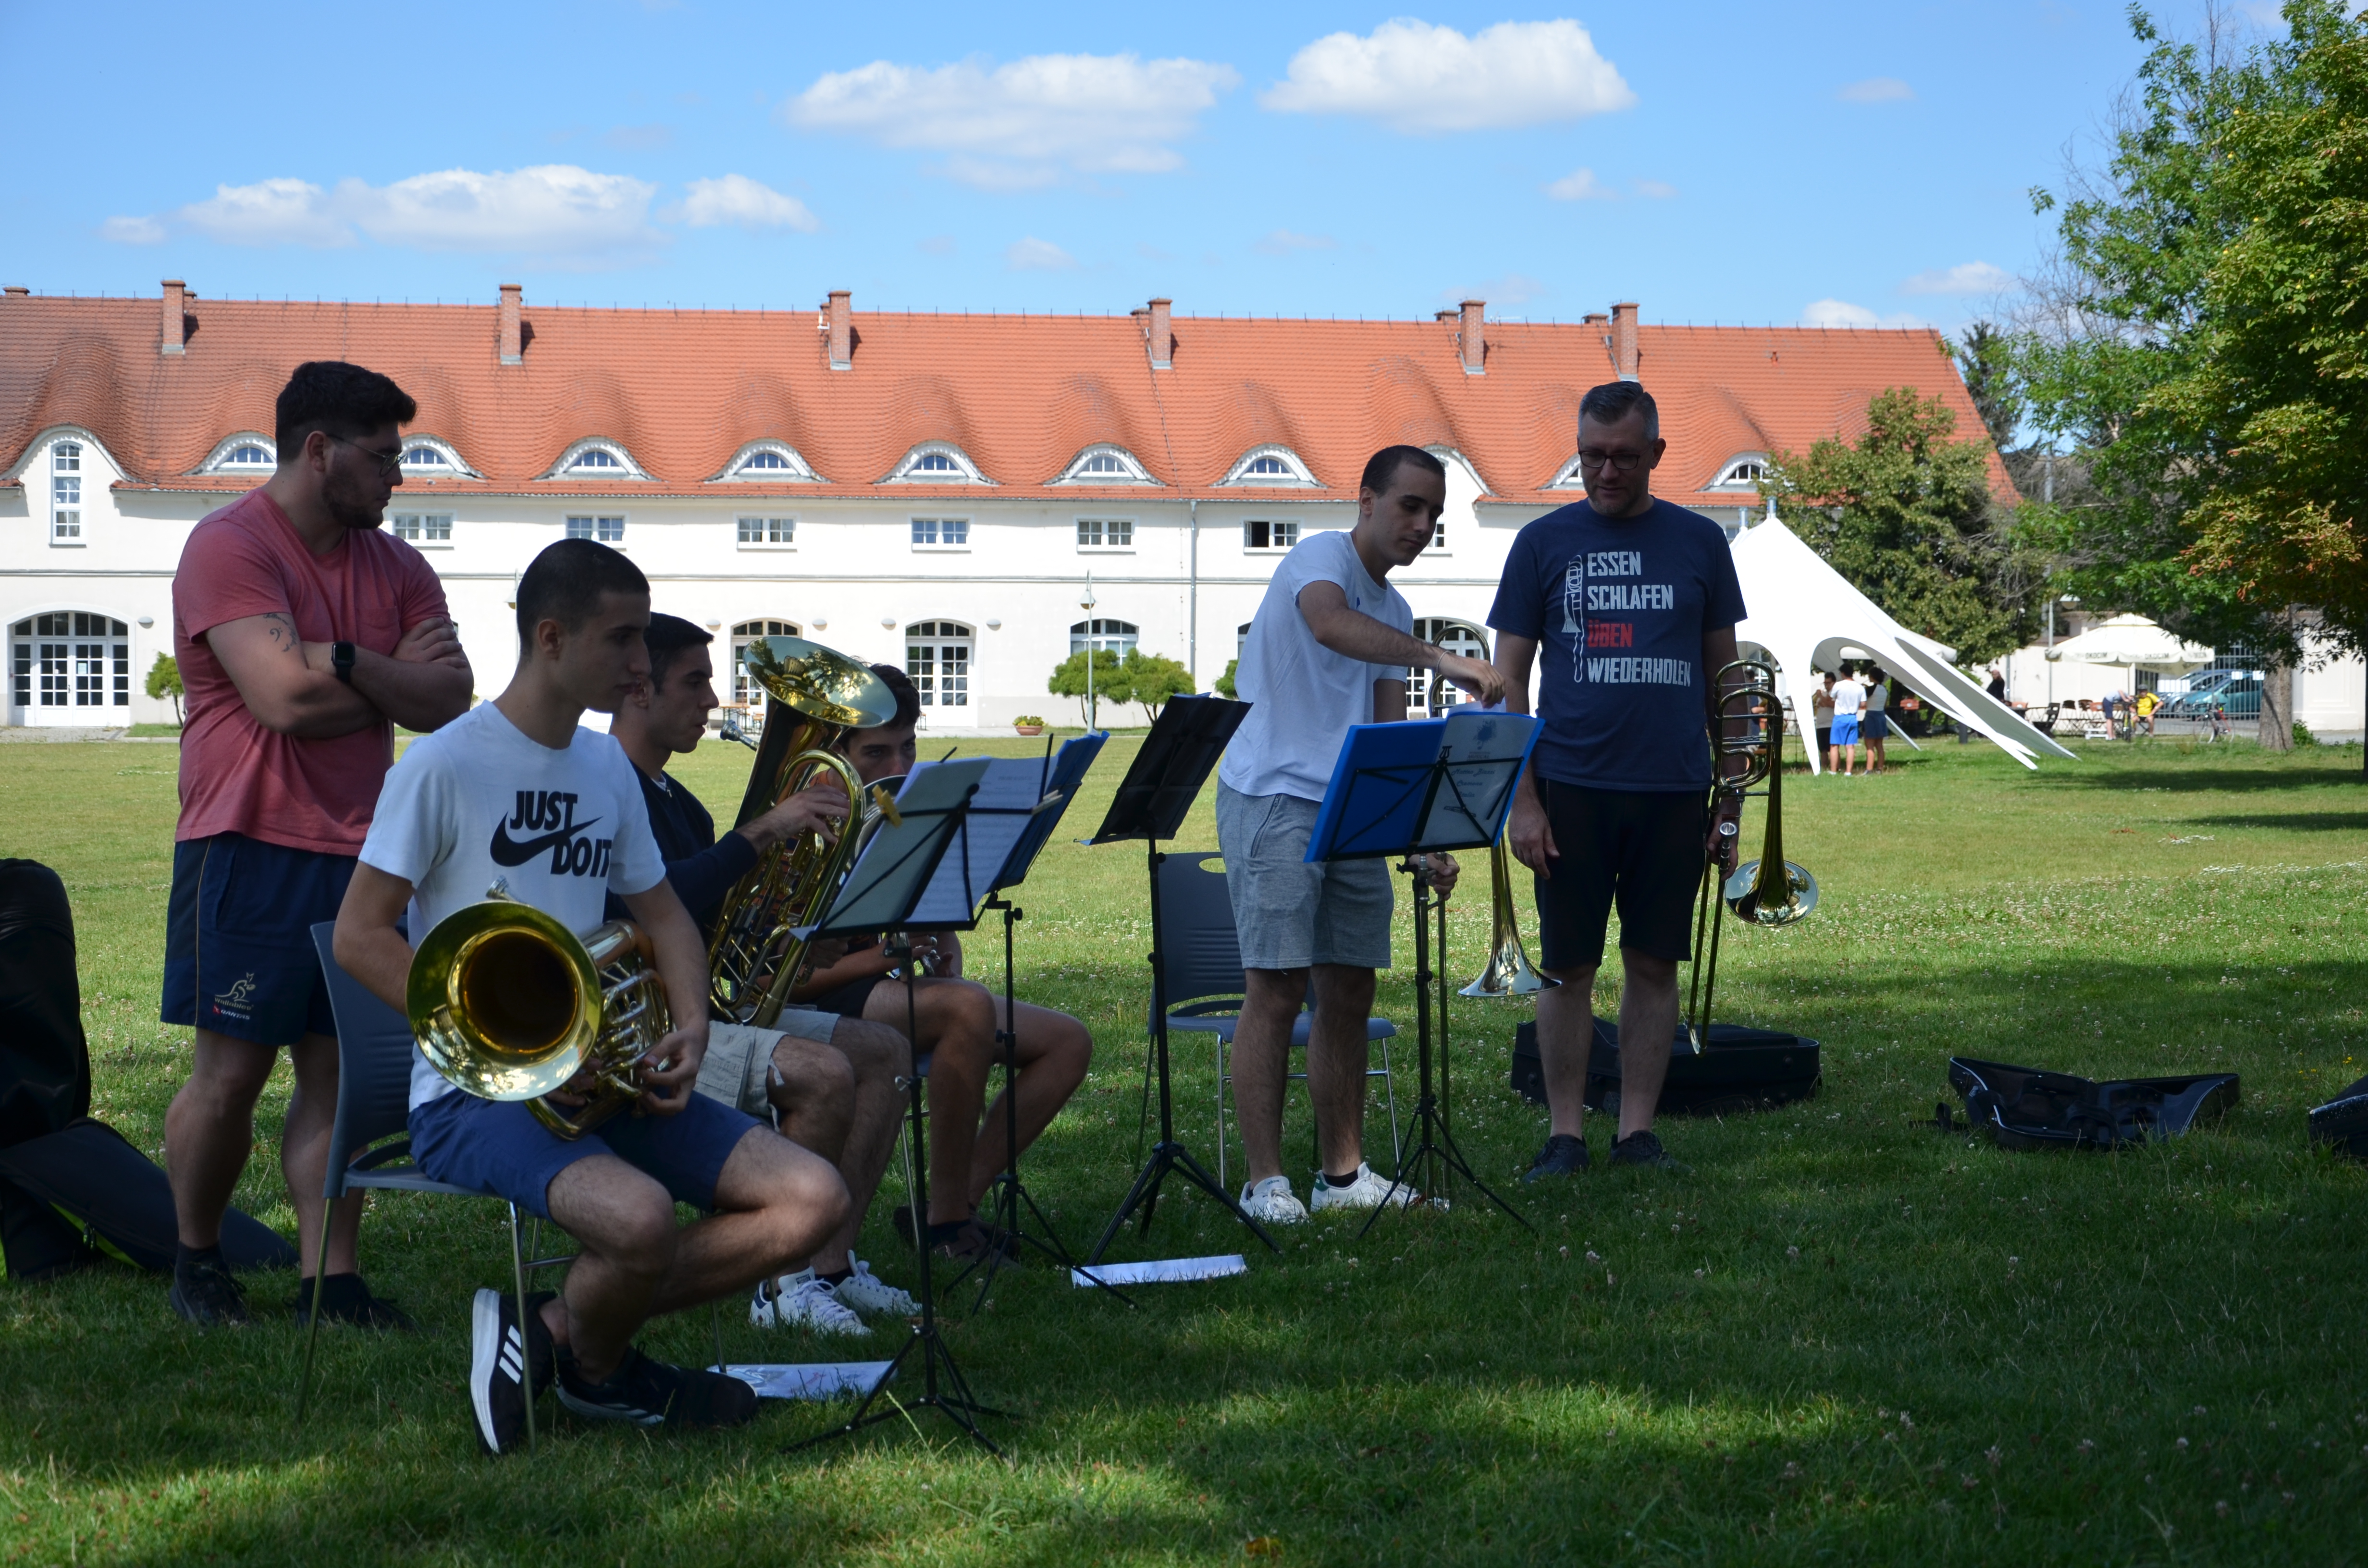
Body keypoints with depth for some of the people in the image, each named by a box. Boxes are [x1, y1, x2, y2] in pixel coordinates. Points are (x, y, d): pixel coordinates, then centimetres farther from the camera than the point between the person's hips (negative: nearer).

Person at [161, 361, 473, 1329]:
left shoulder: (394, 567, 13)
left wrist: (343, 661, -15)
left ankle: (330, 1280, 6)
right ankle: (195, 1259, 18)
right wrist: (396, 680, -3)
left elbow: (450, 703, 1)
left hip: (360, 851, 6)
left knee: (339, 1070, 3)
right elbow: (285, 698, -20)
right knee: (232, 1073, 0)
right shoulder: (229, 549, -9)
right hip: (251, 850, -6)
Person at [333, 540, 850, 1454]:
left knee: (812, 1200, -10)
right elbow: (359, 936, -11)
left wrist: (690, 1031, 1)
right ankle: (597, 1369, 0)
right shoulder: (444, 767, -9)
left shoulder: (608, 769, 13)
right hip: (475, 1097, -7)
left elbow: (663, 915, 22)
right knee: (642, 1217, -36)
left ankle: (555, 1327, 0)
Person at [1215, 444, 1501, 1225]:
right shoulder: (1321, 558, -6)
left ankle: (1343, 1173, 14)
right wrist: (1439, 658, -39)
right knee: (1275, 990, -9)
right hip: (1273, 801, -8)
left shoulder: (1394, 613, 18)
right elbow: (1330, 625, -31)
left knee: (1350, 992, 7)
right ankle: (1265, 1181, -6)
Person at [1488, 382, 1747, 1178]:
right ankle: (1566, 1134, 10)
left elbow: (1724, 673, 11)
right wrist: (1521, 799, -5)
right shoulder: (1544, 542, 3)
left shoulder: (1698, 542, 7)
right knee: (1570, 967, 2)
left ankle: (1638, 1131, 14)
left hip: (1673, 791, 1)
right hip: (1572, 787, -1)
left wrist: (1732, 795, 7)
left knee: (1655, 964, 5)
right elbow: (1508, 678, 3)